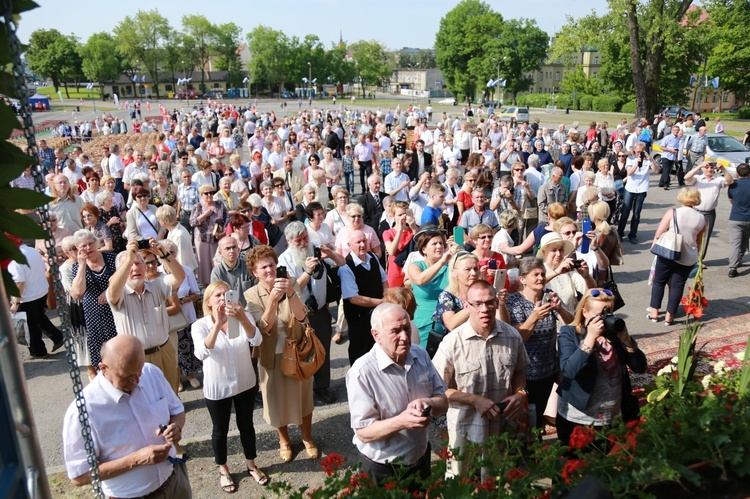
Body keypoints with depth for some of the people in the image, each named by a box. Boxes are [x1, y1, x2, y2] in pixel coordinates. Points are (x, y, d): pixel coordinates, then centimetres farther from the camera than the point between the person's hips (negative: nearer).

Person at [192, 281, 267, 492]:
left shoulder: (244, 317, -11)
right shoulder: (200, 325, -16)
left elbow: (257, 340, -30)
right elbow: (202, 353, -34)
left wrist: (242, 318, -48)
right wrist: (218, 323, -47)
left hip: (245, 383, 2)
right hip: (217, 388, -2)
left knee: (246, 425, 18)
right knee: (220, 430, 16)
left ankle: (251, 465, 40)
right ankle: (223, 469, 40)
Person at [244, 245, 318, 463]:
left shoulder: (290, 286, -9)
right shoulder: (251, 295, -11)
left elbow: (301, 316, -23)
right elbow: (264, 327, -23)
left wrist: (290, 293, -39)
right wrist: (273, 298, -37)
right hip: (272, 355, -1)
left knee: (303, 395, 15)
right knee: (278, 398, 15)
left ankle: (307, 438, 38)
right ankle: (284, 440, 40)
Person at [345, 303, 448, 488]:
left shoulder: (421, 355, -6)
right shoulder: (362, 372, -26)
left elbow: (443, 402, -1)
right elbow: (363, 433, -22)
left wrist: (427, 403, -23)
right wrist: (401, 421, -38)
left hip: (421, 459, 6)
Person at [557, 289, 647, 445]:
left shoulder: (614, 333, 0)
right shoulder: (569, 334, -11)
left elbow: (640, 367, -3)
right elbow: (568, 371, -26)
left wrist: (625, 339, -16)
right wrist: (590, 338, -28)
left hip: (612, 418, 4)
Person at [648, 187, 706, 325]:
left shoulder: (672, 213, -9)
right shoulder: (701, 218, 2)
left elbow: (658, 234, -9)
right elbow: (699, 242, 12)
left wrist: (654, 246, 7)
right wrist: (696, 254, 26)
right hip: (688, 258, 3)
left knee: (659, 282, 13)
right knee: (677, 285, 11)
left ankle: (654, 312, 15)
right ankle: (669, 316, 13)